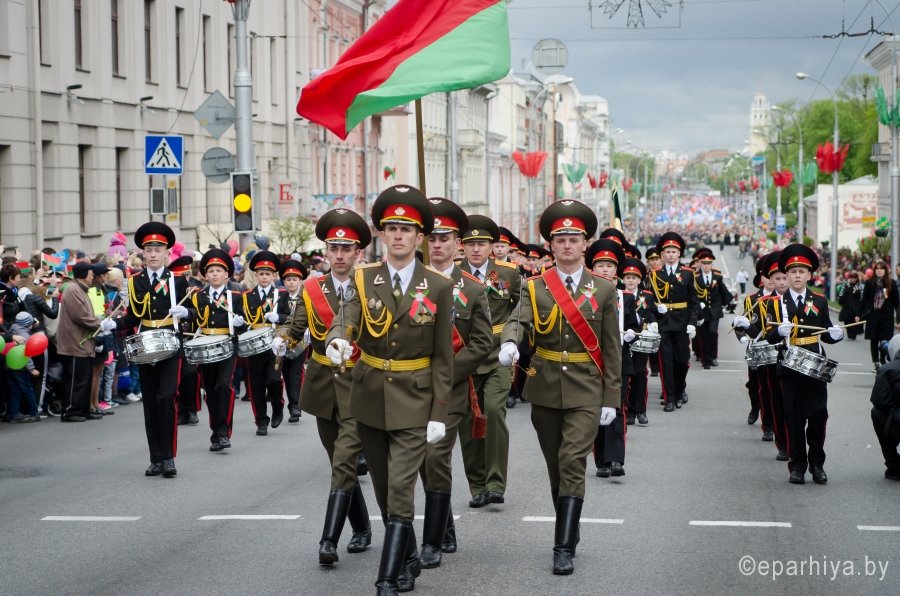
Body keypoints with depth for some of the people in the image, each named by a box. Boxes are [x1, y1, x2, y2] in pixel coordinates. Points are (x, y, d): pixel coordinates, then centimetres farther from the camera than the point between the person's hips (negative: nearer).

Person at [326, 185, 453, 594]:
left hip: (414, 403, -3)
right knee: (384, 491, 13)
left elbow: (443, 358, -4)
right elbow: (346, 320, -17)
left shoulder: (438, 288, -5)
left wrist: (439, 414, -8)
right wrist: (337, 341, -42)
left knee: (400, 491, -11)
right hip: (370, 400, 3)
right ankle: (409, 559, 32)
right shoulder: (363, 280, 0)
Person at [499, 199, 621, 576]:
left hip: (585, 391, -2)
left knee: (573, 463, -13)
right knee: (555, 467, 12)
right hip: (545, 389, 2)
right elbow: (518, 320, -18)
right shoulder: (534, 287, 2)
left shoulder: (604, 290, 1)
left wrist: (611, 399, -2)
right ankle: (569, 529, 30)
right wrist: (509, 343, -41)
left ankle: (564, 548, -14)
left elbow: (611, 348, 2)